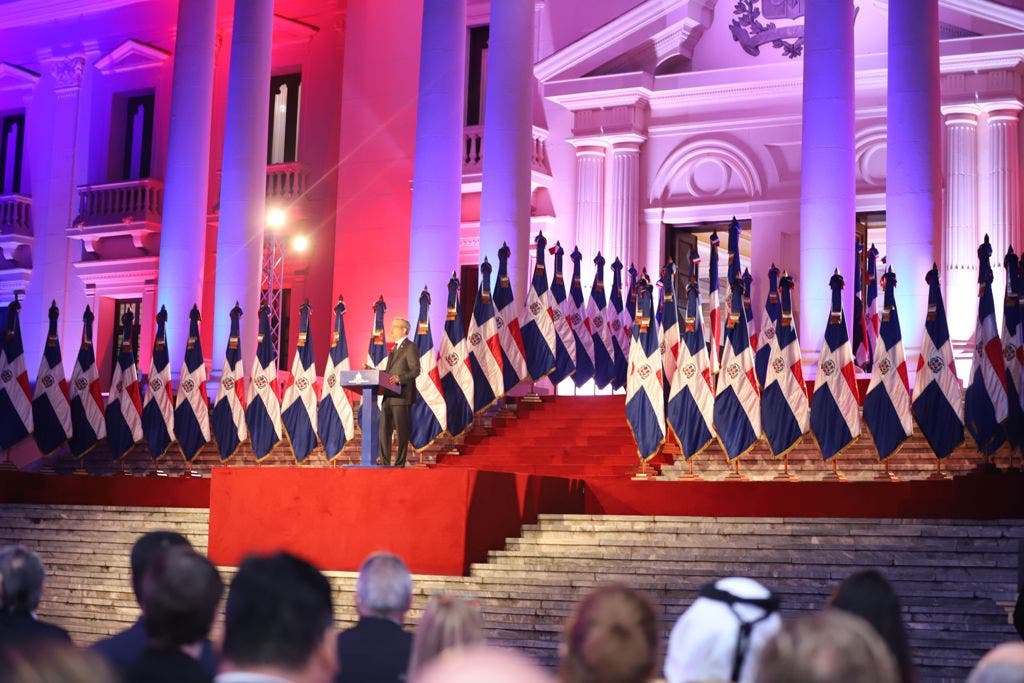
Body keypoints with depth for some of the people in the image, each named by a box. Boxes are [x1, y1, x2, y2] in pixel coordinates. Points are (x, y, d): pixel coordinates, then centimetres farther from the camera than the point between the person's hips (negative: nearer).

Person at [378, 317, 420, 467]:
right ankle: (384, 461, 7)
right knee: (384, 429, 5)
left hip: (402, 396, -9)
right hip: (389, 396, 9)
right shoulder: (394, 349, 22)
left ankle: (400, 463, 0)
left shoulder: (410, 348, -6)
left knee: (401, 431, -4)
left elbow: (415, 370, -14)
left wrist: (400, 378, -27)